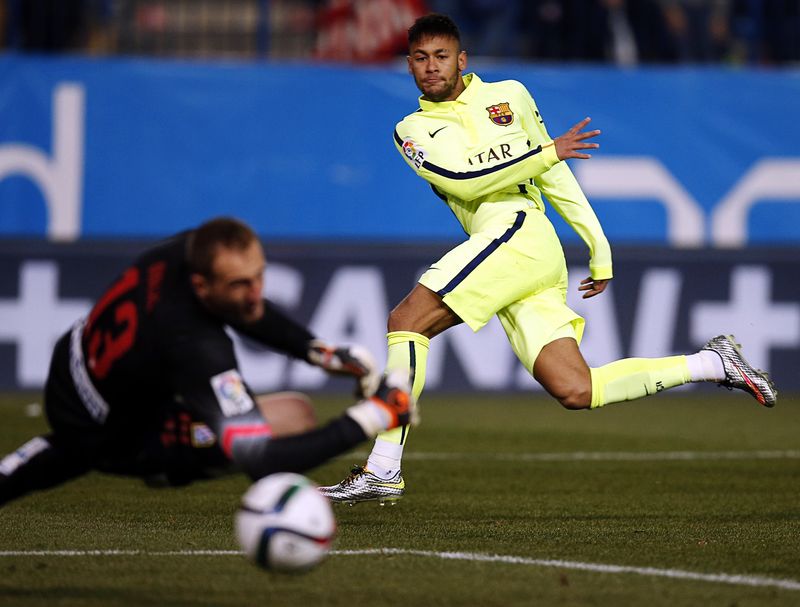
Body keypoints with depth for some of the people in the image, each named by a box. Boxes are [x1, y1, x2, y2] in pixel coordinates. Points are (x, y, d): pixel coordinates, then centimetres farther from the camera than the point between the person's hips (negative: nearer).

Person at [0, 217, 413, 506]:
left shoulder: (191, 250, -20)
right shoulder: (195, 348, -41)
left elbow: (247, 310, 5)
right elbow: (262, 461, -45)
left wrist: (321, 353, -5)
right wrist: (374, 416, -46)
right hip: (116, 441, -8)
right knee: (292, 416, -22)